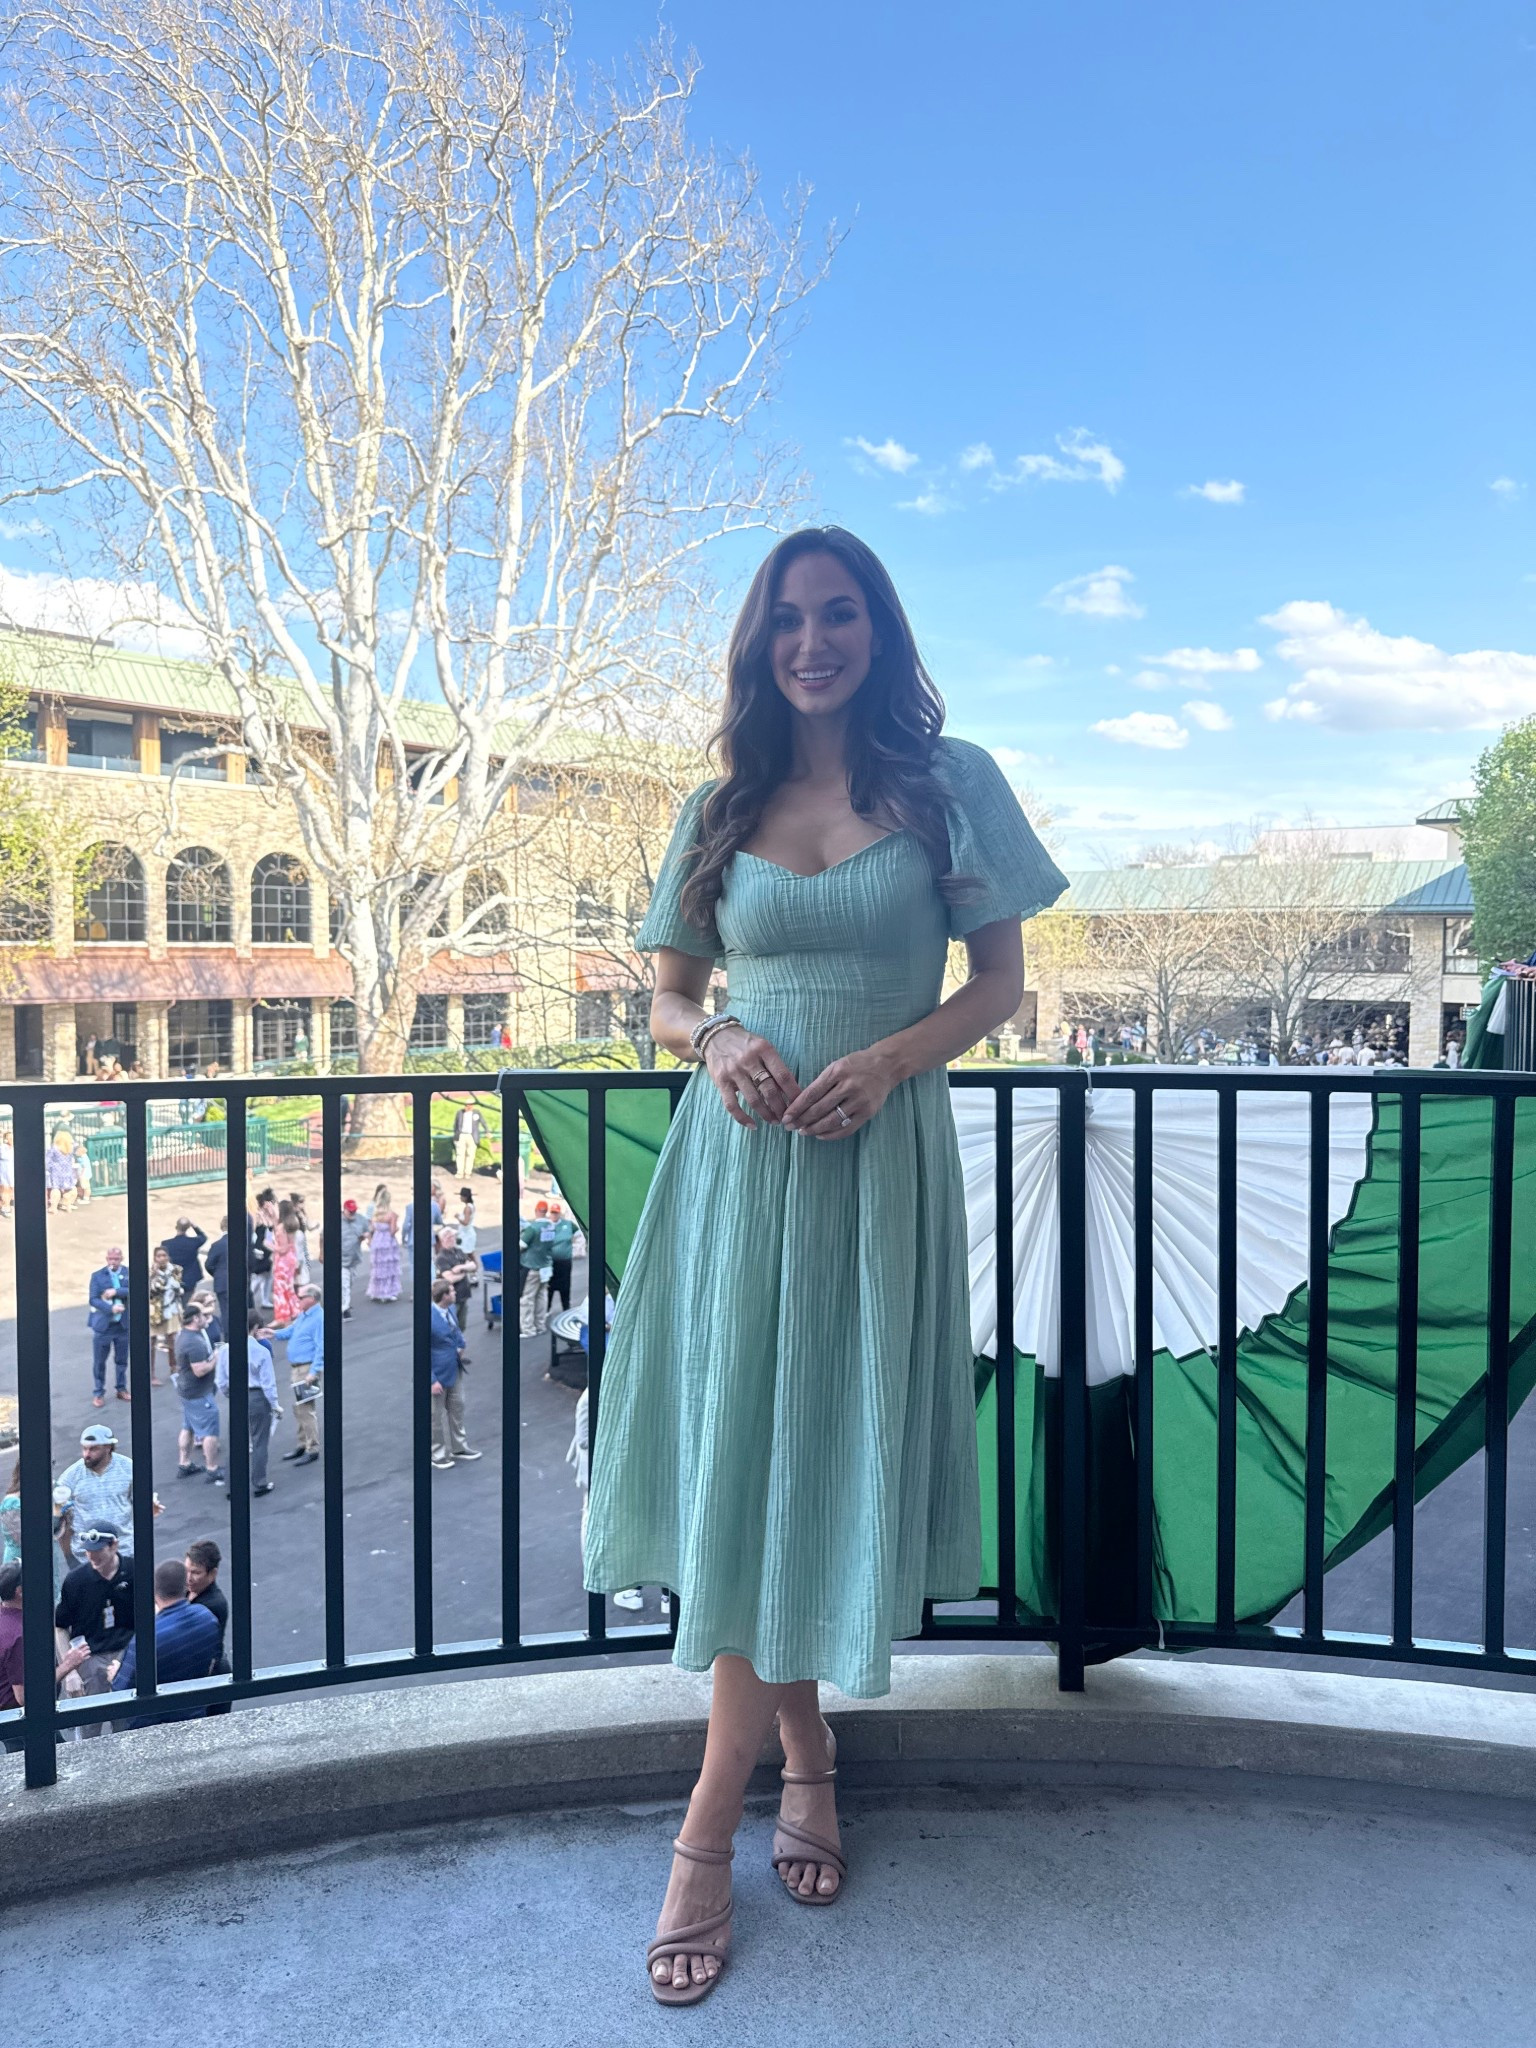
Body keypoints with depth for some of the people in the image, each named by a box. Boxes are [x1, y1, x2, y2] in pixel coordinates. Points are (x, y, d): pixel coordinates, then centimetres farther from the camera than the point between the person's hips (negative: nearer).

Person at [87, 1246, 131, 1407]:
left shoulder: (128, 1273, -1)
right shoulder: (97, 1275, -5)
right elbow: (93, 1299, -12)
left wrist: (116, 1291, -25)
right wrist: (111, 1308, -25)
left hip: (123, 1324, 2)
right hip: (103, 1324, -2)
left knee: (122, 1360, 13)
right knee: (99, 1361, 4)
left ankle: (122, 1389, 28)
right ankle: (98, 1393, 15)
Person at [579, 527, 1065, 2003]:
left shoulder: (946, 781, 3)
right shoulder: (721, 808, 10)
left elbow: (1001, 979, 2)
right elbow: (668, 1002, 12)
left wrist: (892, 1056, -15)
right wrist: (718, 1040, -11)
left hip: (875, 1158, -2)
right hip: (739, 1154, 2)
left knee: (817, 1462, 3)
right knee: (740, 1463, 3)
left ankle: (706, 1834, 18)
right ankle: (807, 1758, 25)